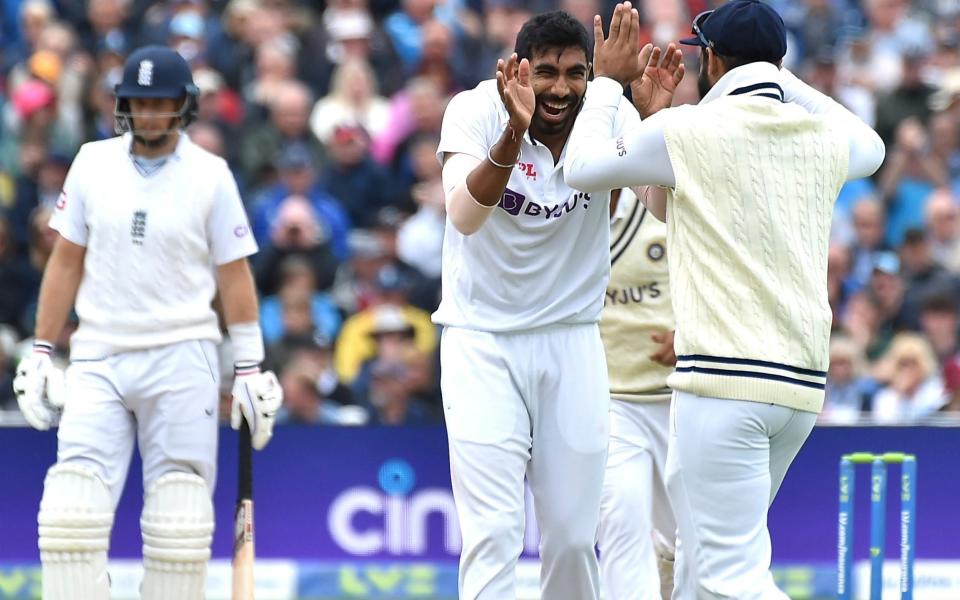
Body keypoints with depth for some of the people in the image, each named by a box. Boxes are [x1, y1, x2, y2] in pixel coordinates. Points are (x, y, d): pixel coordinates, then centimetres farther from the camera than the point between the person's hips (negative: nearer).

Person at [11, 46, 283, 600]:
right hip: (98, 358, 2)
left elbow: (234, 275, 3)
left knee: (179, 517, -3)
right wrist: (40, 353, 7)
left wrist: (250, 368, 0)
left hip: (181, 361, -2)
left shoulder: (210, 175, 0)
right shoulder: (93, 164, 6)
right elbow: (66, 263, 11)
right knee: (72, 507, -10)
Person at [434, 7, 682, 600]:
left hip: (572, 344, 3)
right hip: (481, 343, -3)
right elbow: (465, 217, -31)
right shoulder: (477, 112, -15)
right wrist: (514, 133, -46)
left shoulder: (609, 119, -9)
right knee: (494, 534, -12)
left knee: (574, 534, 6)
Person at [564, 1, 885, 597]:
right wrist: (784, 79, 37)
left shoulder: (690, 131, -6)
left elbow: (582, 167, 8)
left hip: (726, 379, -7)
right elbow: (871, 146, 36)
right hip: (804, 382, 7)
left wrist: (607, 81, 22)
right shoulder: (823, 139, 10)